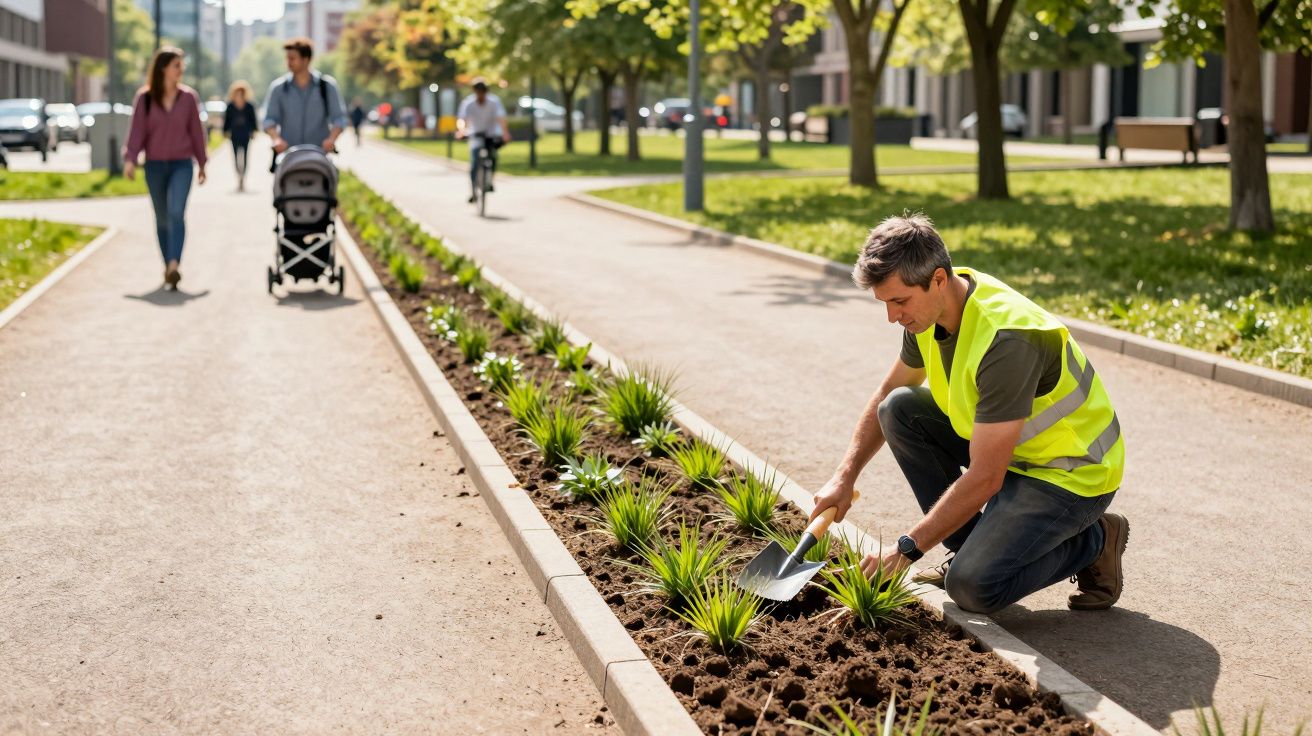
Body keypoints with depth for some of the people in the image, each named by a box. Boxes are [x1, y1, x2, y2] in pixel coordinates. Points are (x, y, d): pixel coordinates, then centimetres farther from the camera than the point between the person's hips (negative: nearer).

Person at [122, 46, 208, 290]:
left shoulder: (189, 97, 2)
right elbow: (137, 130, -3)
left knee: (176, 213, -18)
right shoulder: (145, 98, 0)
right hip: (155, 165, 1)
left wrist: (201, 163, 12)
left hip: (181, 164, -1)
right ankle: (168, 266, 20)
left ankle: (174, 266, -27)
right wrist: (130, 159, -14)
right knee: (162, 218, 10)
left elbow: (196, 131, 8)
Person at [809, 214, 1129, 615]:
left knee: (973, 585, -23)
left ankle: (1092, 541, 4)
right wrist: (844, 477, 3)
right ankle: (970, 546, 5)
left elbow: (984, 479, -32)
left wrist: (907, 548, -27)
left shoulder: (1006, 338, -34)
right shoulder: (932, 304, -7)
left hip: (1071, 471, -8)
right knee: (900, 409, -4)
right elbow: (885, 395, 12)